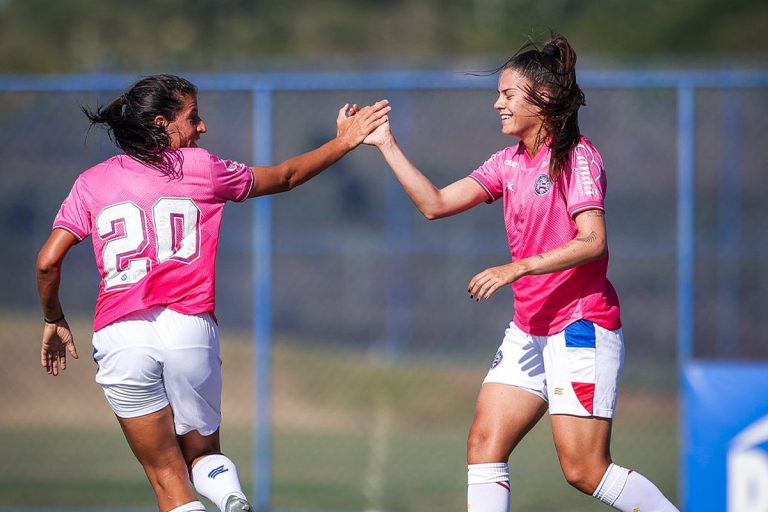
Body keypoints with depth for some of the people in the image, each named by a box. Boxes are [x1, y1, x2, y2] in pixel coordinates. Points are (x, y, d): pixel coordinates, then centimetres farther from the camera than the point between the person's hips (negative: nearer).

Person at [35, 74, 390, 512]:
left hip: (120, 339, 0)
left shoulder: (92, 183, 9)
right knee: (203, 452, 19)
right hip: (190, 328, 0)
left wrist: (54, 320, 20)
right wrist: (344, 142, 34)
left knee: (167, 475, 7)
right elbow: (285, 177, 21)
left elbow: (48, 262, 3)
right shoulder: (200, 168, 7)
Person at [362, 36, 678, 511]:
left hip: (581, 326, -8)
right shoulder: (509, 163, 13)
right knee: (484, 444, -4)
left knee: (585, 471, -10)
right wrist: (388, 145, 6)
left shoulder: (577, 156, -10)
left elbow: (593, 242, -21)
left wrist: (518, 268, -26)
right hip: (529, 328, 8)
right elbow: (436, 204, 10)